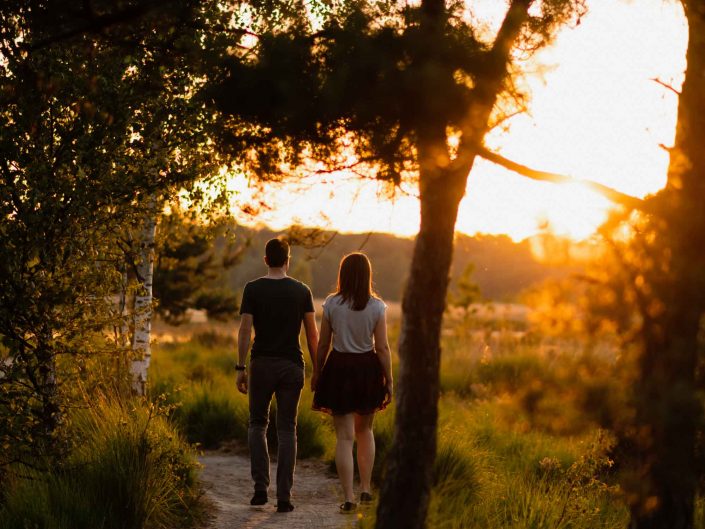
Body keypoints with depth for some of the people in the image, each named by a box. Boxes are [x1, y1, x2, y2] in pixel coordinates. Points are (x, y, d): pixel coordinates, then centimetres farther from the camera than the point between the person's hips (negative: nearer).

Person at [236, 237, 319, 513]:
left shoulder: (253, 289, -3)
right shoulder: (301, 291, 1)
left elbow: (245, 330, -7)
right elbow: (312, 333, 1)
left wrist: (240, 368, -3)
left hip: (262, 365, -1)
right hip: (291, 366, 1)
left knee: (257, 424, 15)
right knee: (287, 430, 5)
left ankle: (261, 487, 3)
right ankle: (284, 496, 1)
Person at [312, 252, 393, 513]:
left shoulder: (332, 304, -6)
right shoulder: (377, 306, -6)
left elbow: (323, 344, -1)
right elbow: (382, 348, -6)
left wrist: (316, 373, 12)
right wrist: (389, 381, 2)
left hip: (339, 368, -1)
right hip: (368, 368, 1)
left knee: (344, 436, 2)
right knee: (365, 430, 22)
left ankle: (349, 498, -3)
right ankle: (365, 489, 22)